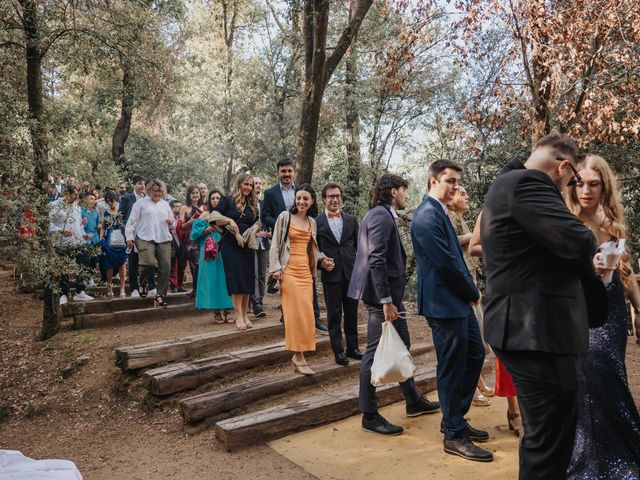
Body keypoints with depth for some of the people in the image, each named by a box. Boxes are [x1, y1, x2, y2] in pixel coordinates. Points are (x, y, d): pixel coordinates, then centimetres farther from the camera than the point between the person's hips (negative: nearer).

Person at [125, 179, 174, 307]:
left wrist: (171, 223, 3)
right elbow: (132, 221, 4)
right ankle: (143, 284, 9)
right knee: (148, 262, -23)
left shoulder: (165, 205, 21)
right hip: (145, 239, -4)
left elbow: (172, 222, 27)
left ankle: (160, 295, 8)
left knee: (165, 267, -4)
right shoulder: (141, 203, 8)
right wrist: (129, 236, -5)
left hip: (164, 239, 4)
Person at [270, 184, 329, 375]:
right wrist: (276, 267, -11)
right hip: (289, 270, -5)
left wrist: (322, 260, 3)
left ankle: (298, 354, 13)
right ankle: (299, 357, -1)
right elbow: (275, 244, -3)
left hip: (306, 271, 5)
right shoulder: (285, 217, -1)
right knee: (295, 312, -8)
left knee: (306, 313, 2)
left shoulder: (312, 222, 14)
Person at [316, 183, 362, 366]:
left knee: (352, 312, 11)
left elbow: (359, 245, 10)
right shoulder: (317, 222, -1)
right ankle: (338, 351, 15)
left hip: (351, 273, 3)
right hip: (331, 274, -3)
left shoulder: (351, 219, 8)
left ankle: (352, 347, 23)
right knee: (334, 314, 5)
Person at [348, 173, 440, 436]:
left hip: (391, 293, 11)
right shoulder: (381, 216, -15)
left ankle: (414, 401, 34)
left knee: (402, 346, 19)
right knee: (376, 352, -2)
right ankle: (369, 416, 10)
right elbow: (376, 261, -24)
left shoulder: (383, 215, 17)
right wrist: (386, 301, -25)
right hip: (382, 295, -11)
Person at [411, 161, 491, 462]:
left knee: (475, 355, 18)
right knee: (452, 368, 1)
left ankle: (455, 418, 32)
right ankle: (454, 436, 17)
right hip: (444, 304, -10)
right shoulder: (427, 215, -18)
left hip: (459, 301, 10)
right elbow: (445, 263, -22)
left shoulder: (439, 212, 14)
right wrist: (473, 292, -8)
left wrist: (470, 292, 7)